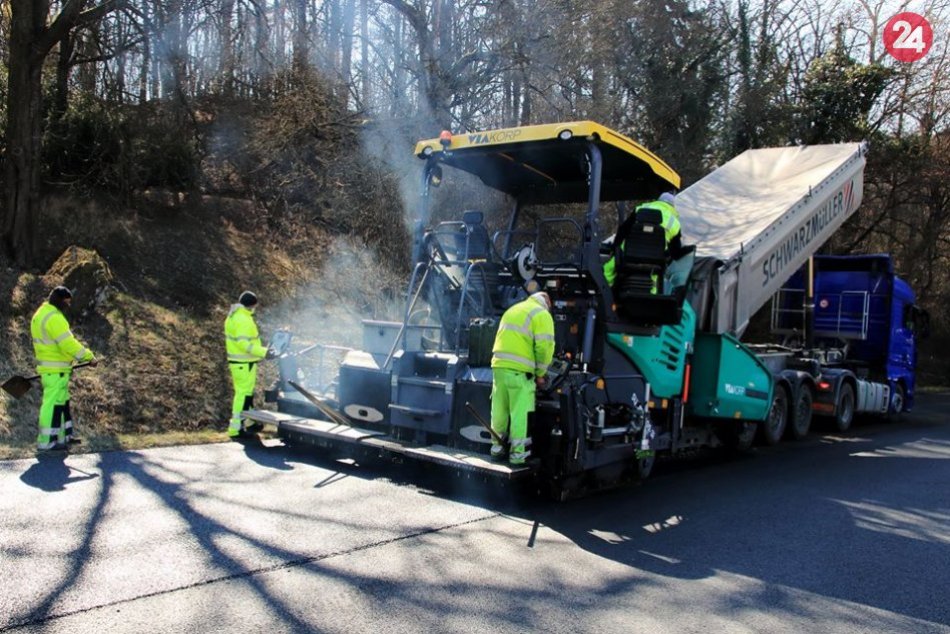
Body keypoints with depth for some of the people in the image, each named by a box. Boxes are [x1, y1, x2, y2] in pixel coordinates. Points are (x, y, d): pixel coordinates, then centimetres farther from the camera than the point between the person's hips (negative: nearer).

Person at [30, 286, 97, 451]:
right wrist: (89, 357, -16)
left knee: (62, 401, 17)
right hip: (56, 369, -10)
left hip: (48, 367, 11)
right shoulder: (54, 317, -19)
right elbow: (68, 343, -23)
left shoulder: (41, 314, 14)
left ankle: (63, 436, 24)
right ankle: (46, 441, -2)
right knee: (53, 403, -6)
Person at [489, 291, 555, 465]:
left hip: (498, 366, 7)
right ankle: (517, 454, -1)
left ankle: (497, 448, 23)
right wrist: (540, 374, 1)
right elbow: (544, 347, -9)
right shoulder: (541, 314, 1)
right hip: (519, 371, -7)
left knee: (499, 410, 14)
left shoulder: (512, 310, 24)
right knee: (520, 414, -2)